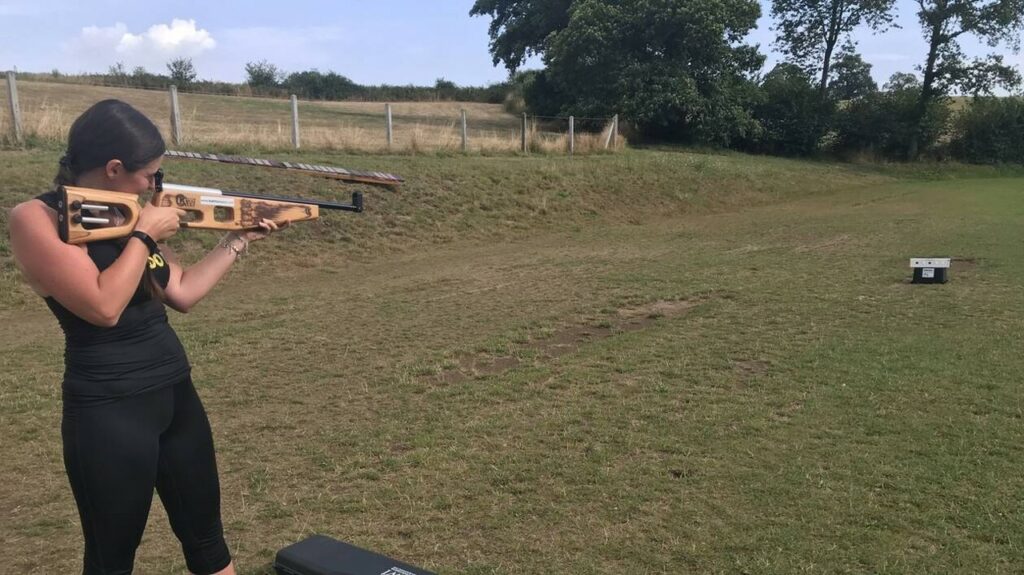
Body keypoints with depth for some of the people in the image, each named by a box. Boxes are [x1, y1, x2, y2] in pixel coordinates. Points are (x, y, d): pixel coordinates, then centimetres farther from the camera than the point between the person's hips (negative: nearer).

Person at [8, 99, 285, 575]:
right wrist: (144, 233, -13)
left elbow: (183, 292, 12)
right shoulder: (37, 219, -13)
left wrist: (240, 237, 12)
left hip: (177, 395, 7)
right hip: (108, 412, -7)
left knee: (205, 535, 17)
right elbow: (104, 307, -23)